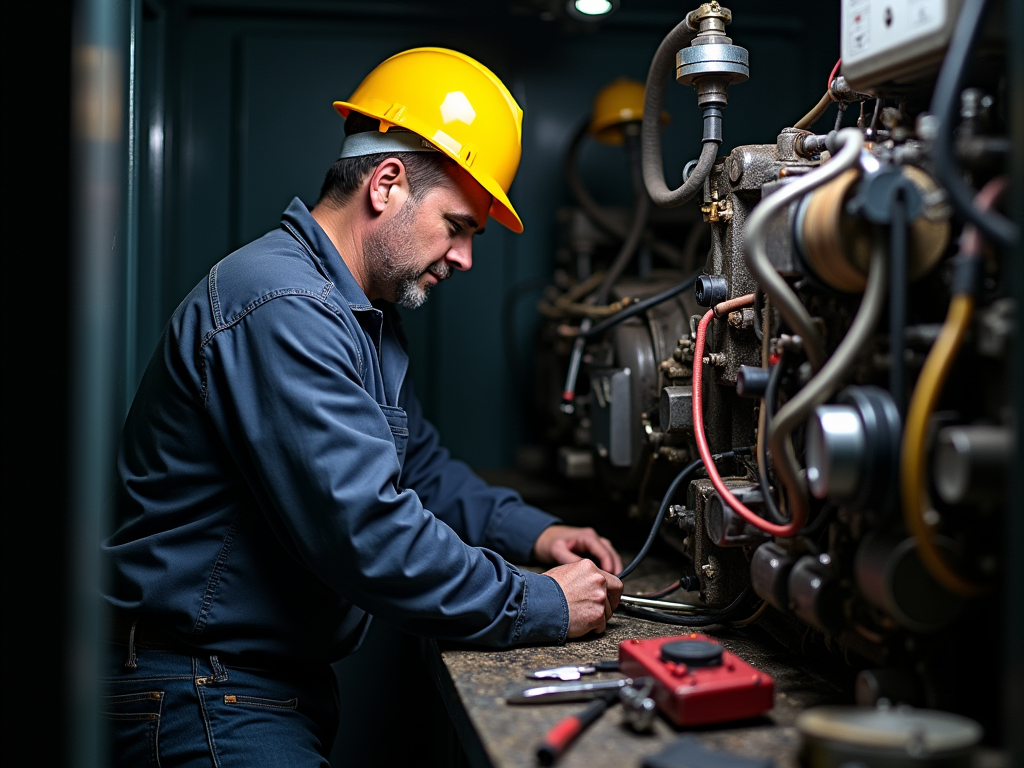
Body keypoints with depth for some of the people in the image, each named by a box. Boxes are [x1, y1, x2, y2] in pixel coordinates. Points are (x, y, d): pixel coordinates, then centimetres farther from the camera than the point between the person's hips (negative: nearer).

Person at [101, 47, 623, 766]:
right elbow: (367, 531, -29)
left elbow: (419, 461, 21)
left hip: (286, 675, 10)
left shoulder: (365, 313, 13)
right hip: (196, 698, -10)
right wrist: (544, 608, -19)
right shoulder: (281, 308, -24)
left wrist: (532, 532, 5)